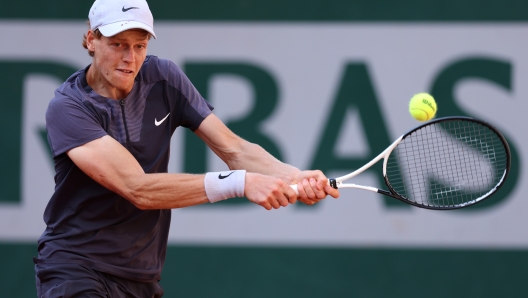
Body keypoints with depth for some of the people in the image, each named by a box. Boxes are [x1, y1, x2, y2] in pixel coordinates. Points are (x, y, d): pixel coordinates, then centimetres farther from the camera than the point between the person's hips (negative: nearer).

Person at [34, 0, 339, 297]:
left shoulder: (163, 78, 0)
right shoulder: (68, 108, -16)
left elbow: (233, 149, -5)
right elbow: (138, 189, -26)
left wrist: (293, 176, -26)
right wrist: (241, 183, -34)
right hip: (76, 272, -5)